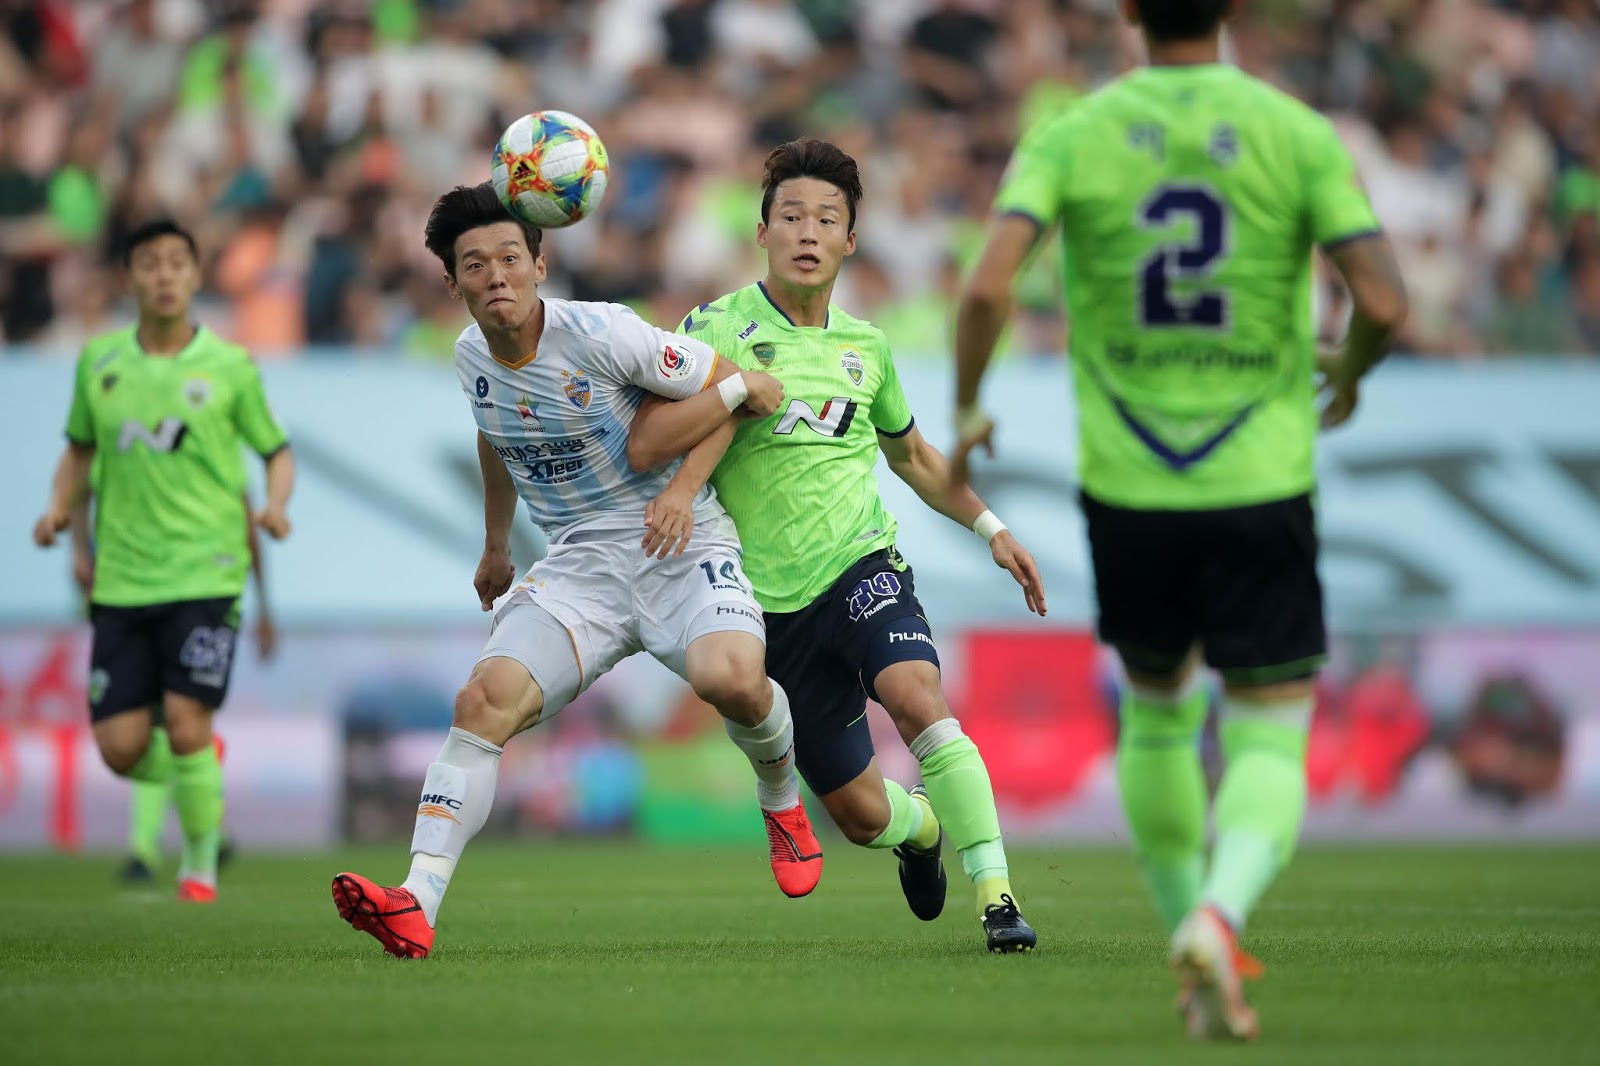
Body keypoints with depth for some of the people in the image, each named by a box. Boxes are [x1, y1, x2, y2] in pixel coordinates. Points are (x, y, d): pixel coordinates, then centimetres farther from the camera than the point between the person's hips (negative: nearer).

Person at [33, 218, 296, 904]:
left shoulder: (230, 367, 0)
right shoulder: (98, 362, 6)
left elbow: (277, 451, 11)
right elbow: (80, 448, 21)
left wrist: (275, 506, -9)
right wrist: (59, 508, 4)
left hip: (206, 572, -3)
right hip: (121, 581, 3)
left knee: (185, 726, -15)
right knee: (121, 748, -4)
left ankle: (201, 863, 7)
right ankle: (196, 774, 32)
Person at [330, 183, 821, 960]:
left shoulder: (600, 334, -15)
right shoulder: (472, 357, 4)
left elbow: (746, 389, -7)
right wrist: (495, 546, 36)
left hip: (681, 547, -4)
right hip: (579, 567, 5)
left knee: (728, 676, -32)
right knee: (484, 699, -19)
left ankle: (782, 801, 3)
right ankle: (415, 908, -27)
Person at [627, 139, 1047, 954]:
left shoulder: (865, 346, 10)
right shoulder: (721, 328, -5)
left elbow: (911, 455, 28)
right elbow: (644, 447, -17)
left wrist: (989, 526, 22)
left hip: (862, 564, 1)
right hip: (772, 603, -1)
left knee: (914, 696, -32)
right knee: (860, 814, 2)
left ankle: (996, 895, -28)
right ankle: (921, 825, 41)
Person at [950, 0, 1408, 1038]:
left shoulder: (1071, 138, -2)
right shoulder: (1298, 135, -4)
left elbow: (987, 288, -15)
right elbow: (1385, 301, -12)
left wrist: (966, 412, 3)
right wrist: (1351, 372, 12)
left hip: (1127, 492, 2)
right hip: (1261, 486, -2)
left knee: (1157, 709, 25)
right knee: (1270, 744, 1)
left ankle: (1201, 954, 30)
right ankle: (1219, 918, -28)